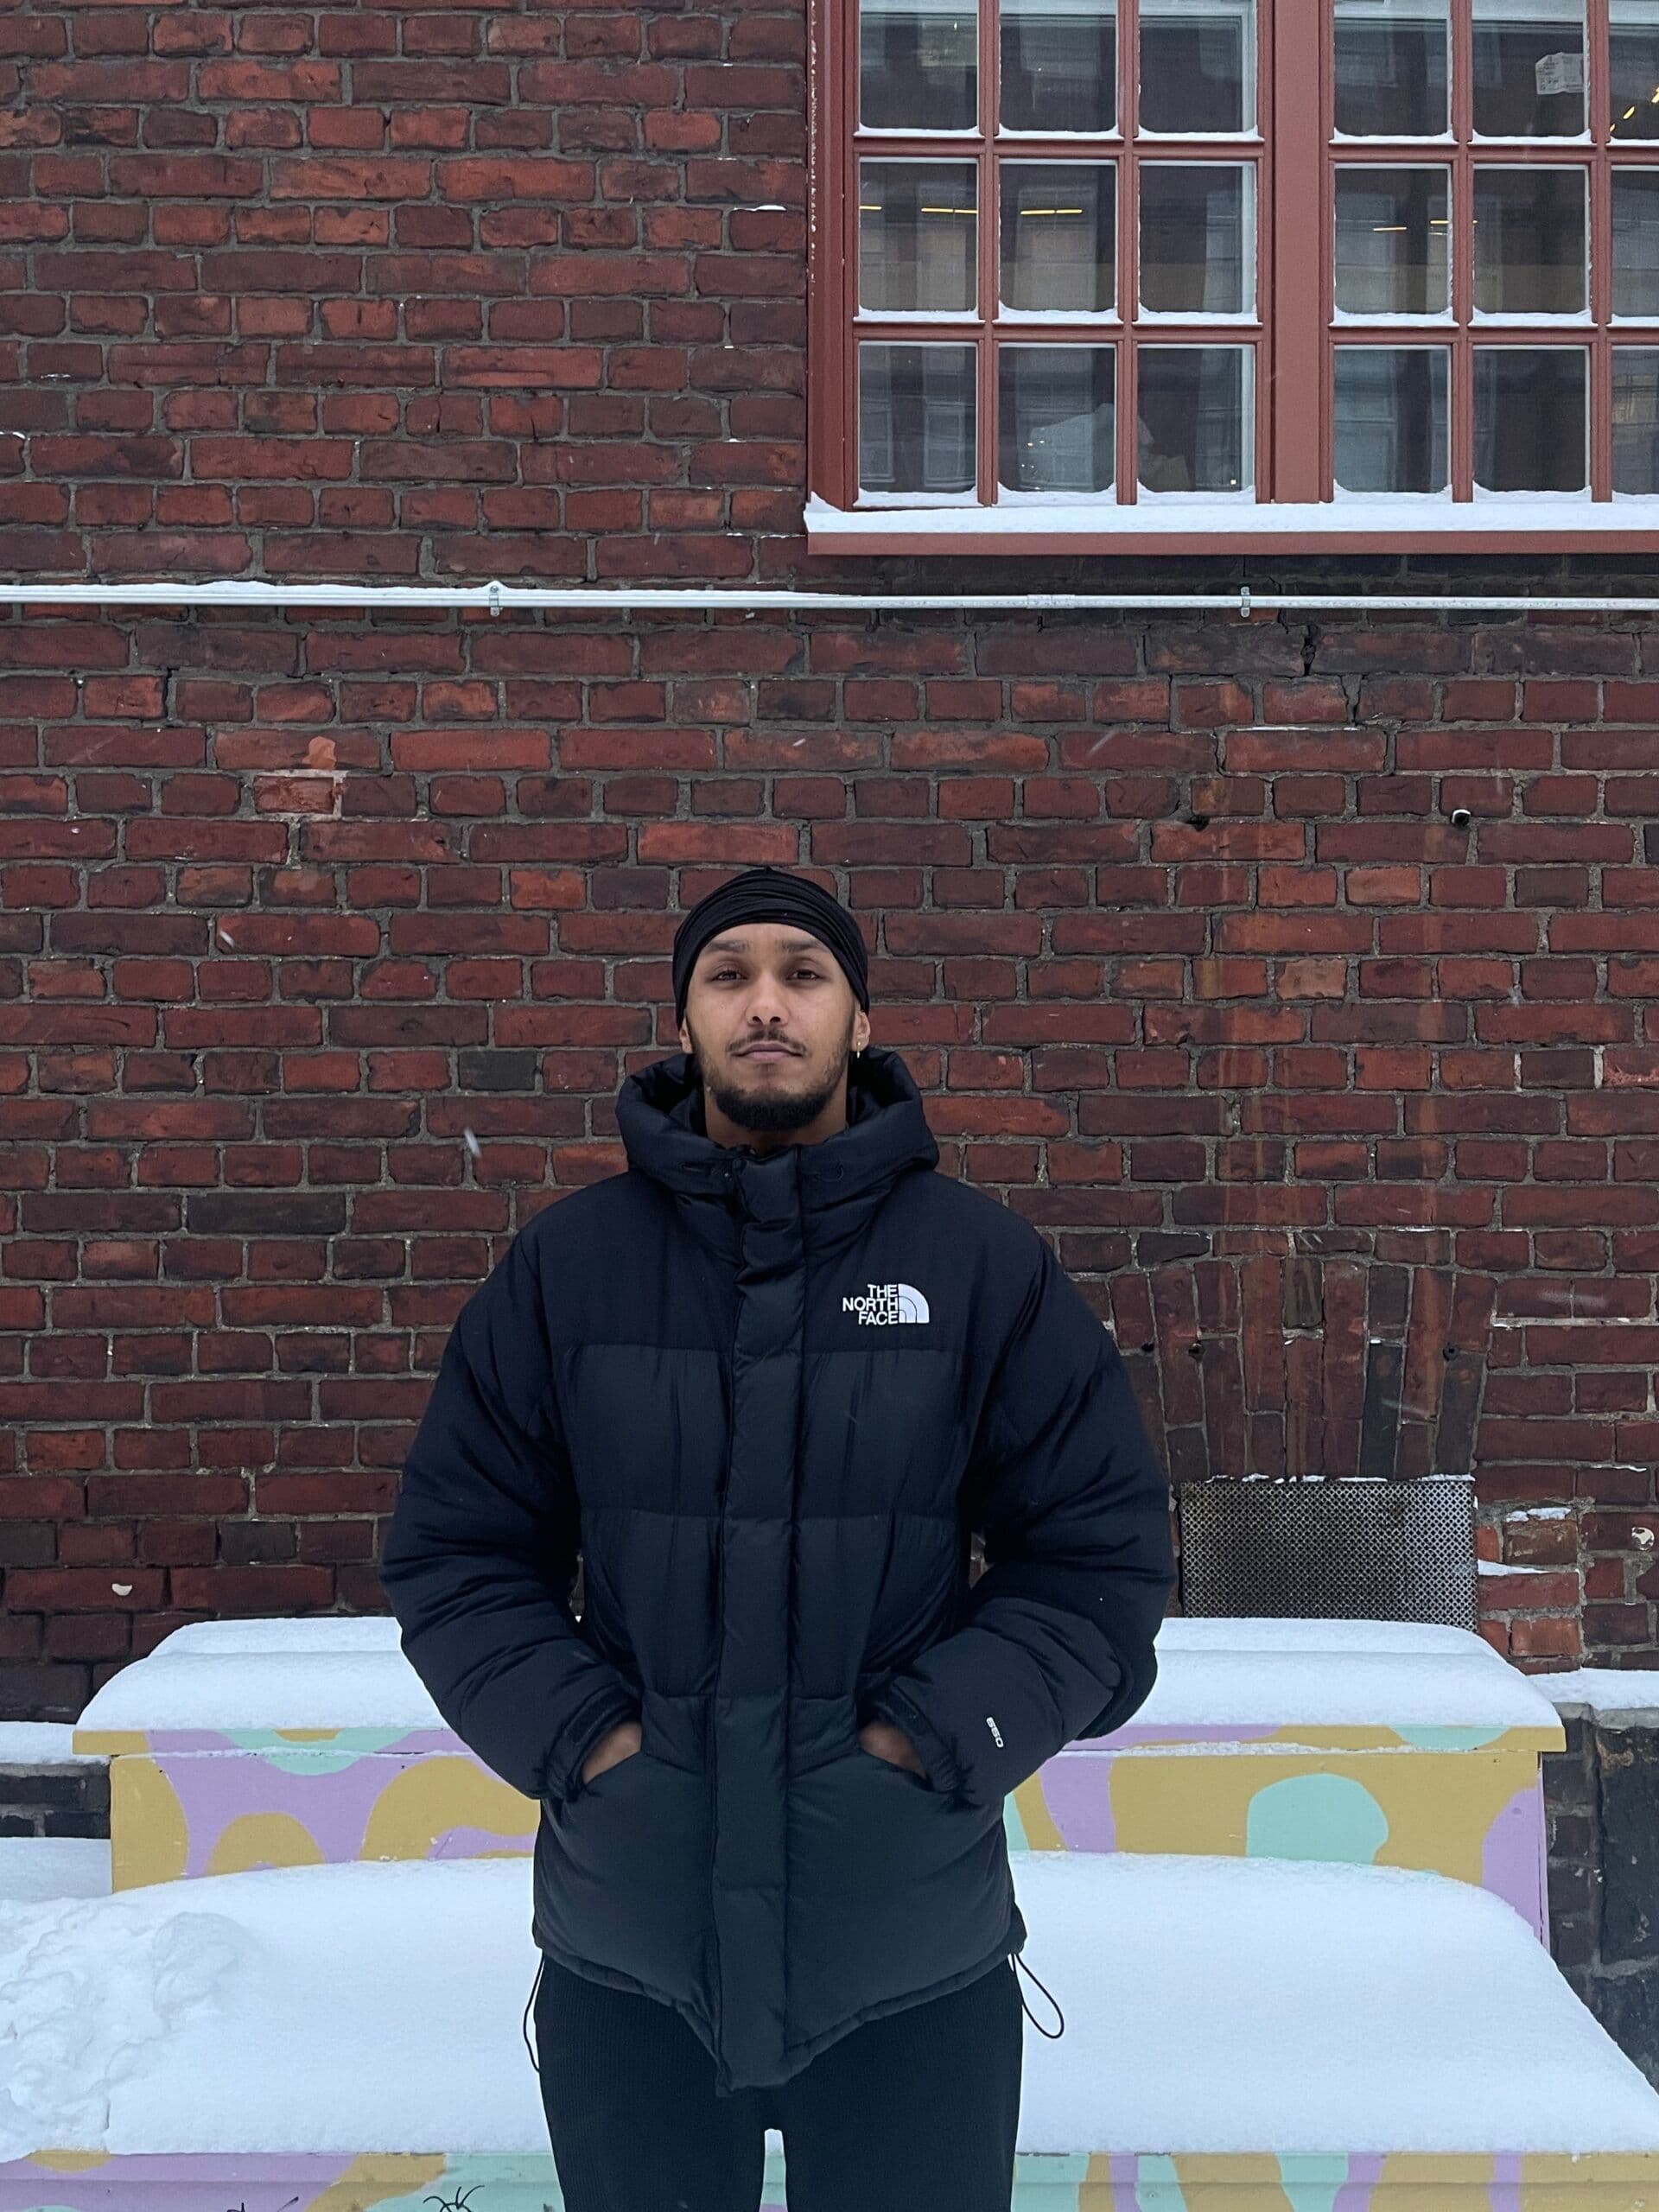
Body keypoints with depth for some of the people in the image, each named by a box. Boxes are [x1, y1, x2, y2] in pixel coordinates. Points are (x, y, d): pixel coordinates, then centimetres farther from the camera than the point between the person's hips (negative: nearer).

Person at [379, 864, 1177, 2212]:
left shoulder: (984, 1262, -3)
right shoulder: (567, 1265, 0)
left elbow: (1101, 1557, -2)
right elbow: (456, 1553, 3)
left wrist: (930, 1742, -12)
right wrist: (585, 1738, -10)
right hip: (624, 1961, 1)